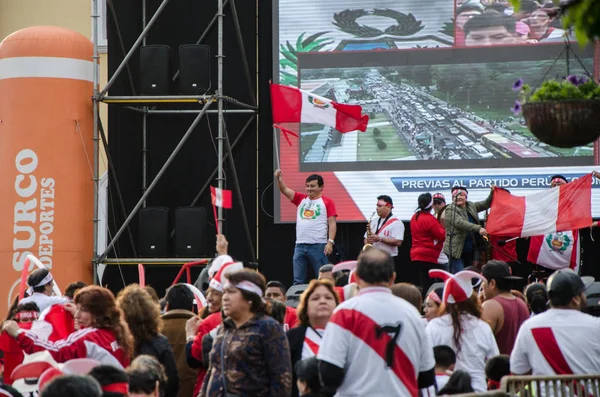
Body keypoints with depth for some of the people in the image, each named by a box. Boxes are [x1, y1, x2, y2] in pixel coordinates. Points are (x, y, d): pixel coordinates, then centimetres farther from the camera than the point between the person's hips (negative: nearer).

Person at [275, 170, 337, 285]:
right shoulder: (300, 199, 14)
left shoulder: (327, 202, 2)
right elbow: (285, 190, 6)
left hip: (318, 246, -4)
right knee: (298, 280, 5)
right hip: (300, 246, 4)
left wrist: (330, 242, -13)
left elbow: (332, 223, -3)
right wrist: (279, 178, -13)